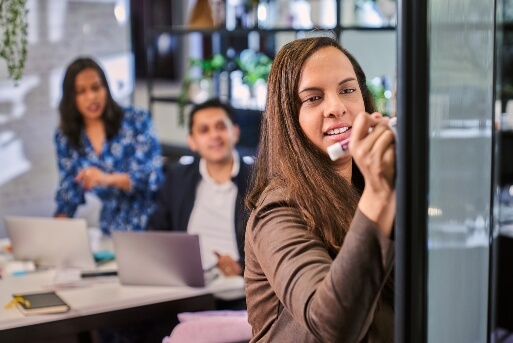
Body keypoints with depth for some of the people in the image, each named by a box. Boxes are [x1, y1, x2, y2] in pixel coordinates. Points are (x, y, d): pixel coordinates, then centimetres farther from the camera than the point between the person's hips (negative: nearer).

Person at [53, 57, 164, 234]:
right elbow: (69, 192, 8)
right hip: (112, 231, 5)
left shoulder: (136, 120, -4)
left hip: (153, 223, -5)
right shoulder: (65, 137, 5)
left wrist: (108, 179, -26)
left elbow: (153, 176, -10)